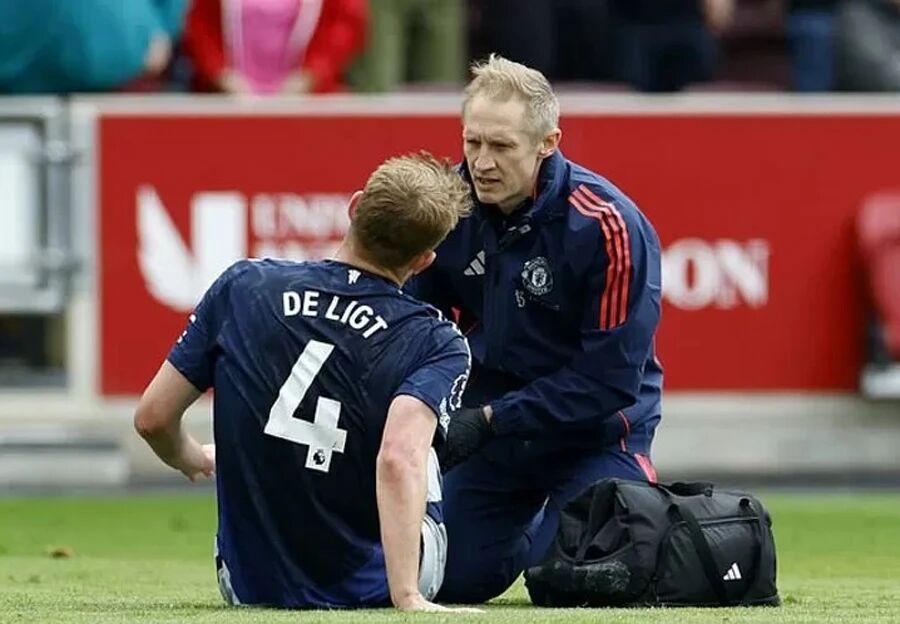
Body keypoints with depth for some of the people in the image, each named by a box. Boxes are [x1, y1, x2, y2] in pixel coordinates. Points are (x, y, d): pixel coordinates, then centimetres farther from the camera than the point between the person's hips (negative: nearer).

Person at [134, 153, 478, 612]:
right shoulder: (434, 344, -15)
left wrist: (191, 460, 21)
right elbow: (398, 460, -32)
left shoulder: (243, 286, -7)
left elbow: (153, 418, -2)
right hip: (368, 588, -2)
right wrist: (407, 598, -37)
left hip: (250, 585, 2)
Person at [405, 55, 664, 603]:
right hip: (493, 422, 4)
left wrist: (489, 420, -26)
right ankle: (535, 532, 32)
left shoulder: (607, 226, -24)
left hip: (594, 429, -4)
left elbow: (610, 378, -23)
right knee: (454, 578, -1)